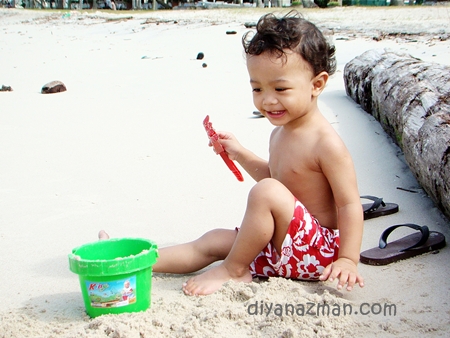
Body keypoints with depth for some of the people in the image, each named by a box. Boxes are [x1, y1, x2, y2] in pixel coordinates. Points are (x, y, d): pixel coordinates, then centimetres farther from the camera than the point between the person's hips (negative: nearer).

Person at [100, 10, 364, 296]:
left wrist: (348, 259, -25)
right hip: (285, 244, 9)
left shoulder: (326, 144, -21)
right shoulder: (280, 132, 7)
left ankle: (233, 270, -10)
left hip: (319, 248, -9)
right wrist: (240, 154, 19)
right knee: (213, 241, 7)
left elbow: (350, 204, -19)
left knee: (267, 192, -31)